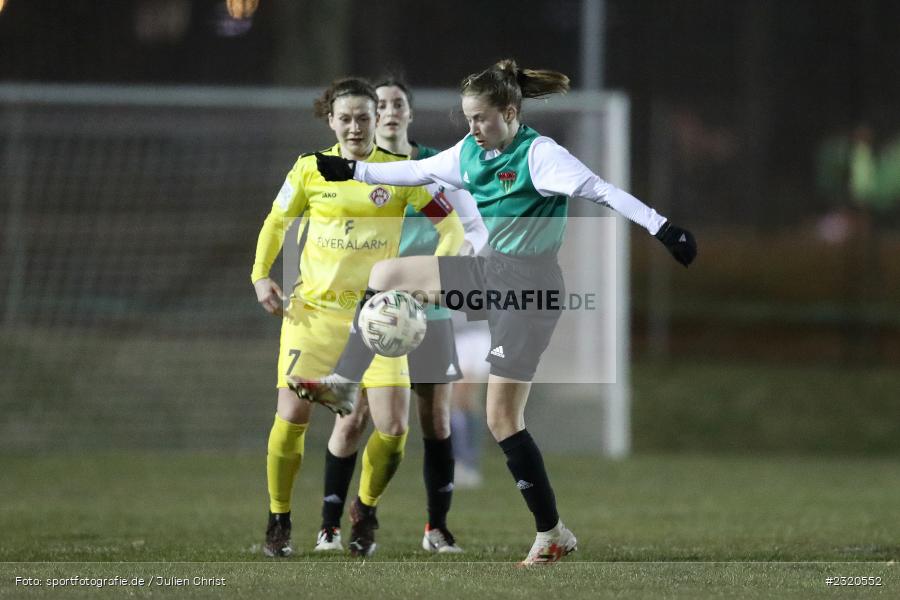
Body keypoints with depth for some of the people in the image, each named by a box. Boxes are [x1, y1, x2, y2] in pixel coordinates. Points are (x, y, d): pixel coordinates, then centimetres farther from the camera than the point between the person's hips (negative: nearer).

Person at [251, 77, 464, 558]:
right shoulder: (309, 170, 1)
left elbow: (450, 223, 2)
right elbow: (276, 223, 14)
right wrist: (261, 275, 0)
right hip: (313, 311, 0)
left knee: (393, 427, -11)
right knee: (292, 417, -9)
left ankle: (365, 511, 19)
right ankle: (278, 522, 13)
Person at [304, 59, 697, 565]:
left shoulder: (539, 154, -18)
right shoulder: (471, 153, 5)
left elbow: (602, 191, -28)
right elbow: (415, 172, 20)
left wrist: (661, 227, -38)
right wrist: (351, 171, 21)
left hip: (529, 288, -8)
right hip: (488, 273, 8)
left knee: (502, 418, -7)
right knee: (388, 274, 5)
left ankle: (553, 534, 0)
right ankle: (345, 383, 16)